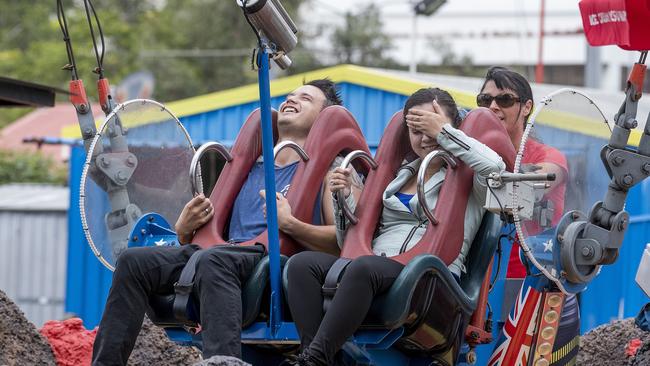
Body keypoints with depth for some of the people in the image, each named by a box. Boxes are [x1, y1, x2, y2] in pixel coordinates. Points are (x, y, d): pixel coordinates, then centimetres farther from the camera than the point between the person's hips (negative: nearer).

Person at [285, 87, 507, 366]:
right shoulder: (400, 176, 29)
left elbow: (494, 165, -14)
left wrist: (442, 132, -4)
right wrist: (345, 198, 10)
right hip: (376, 269, 6)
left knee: (364, 267, -38)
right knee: (302, 264, -20)